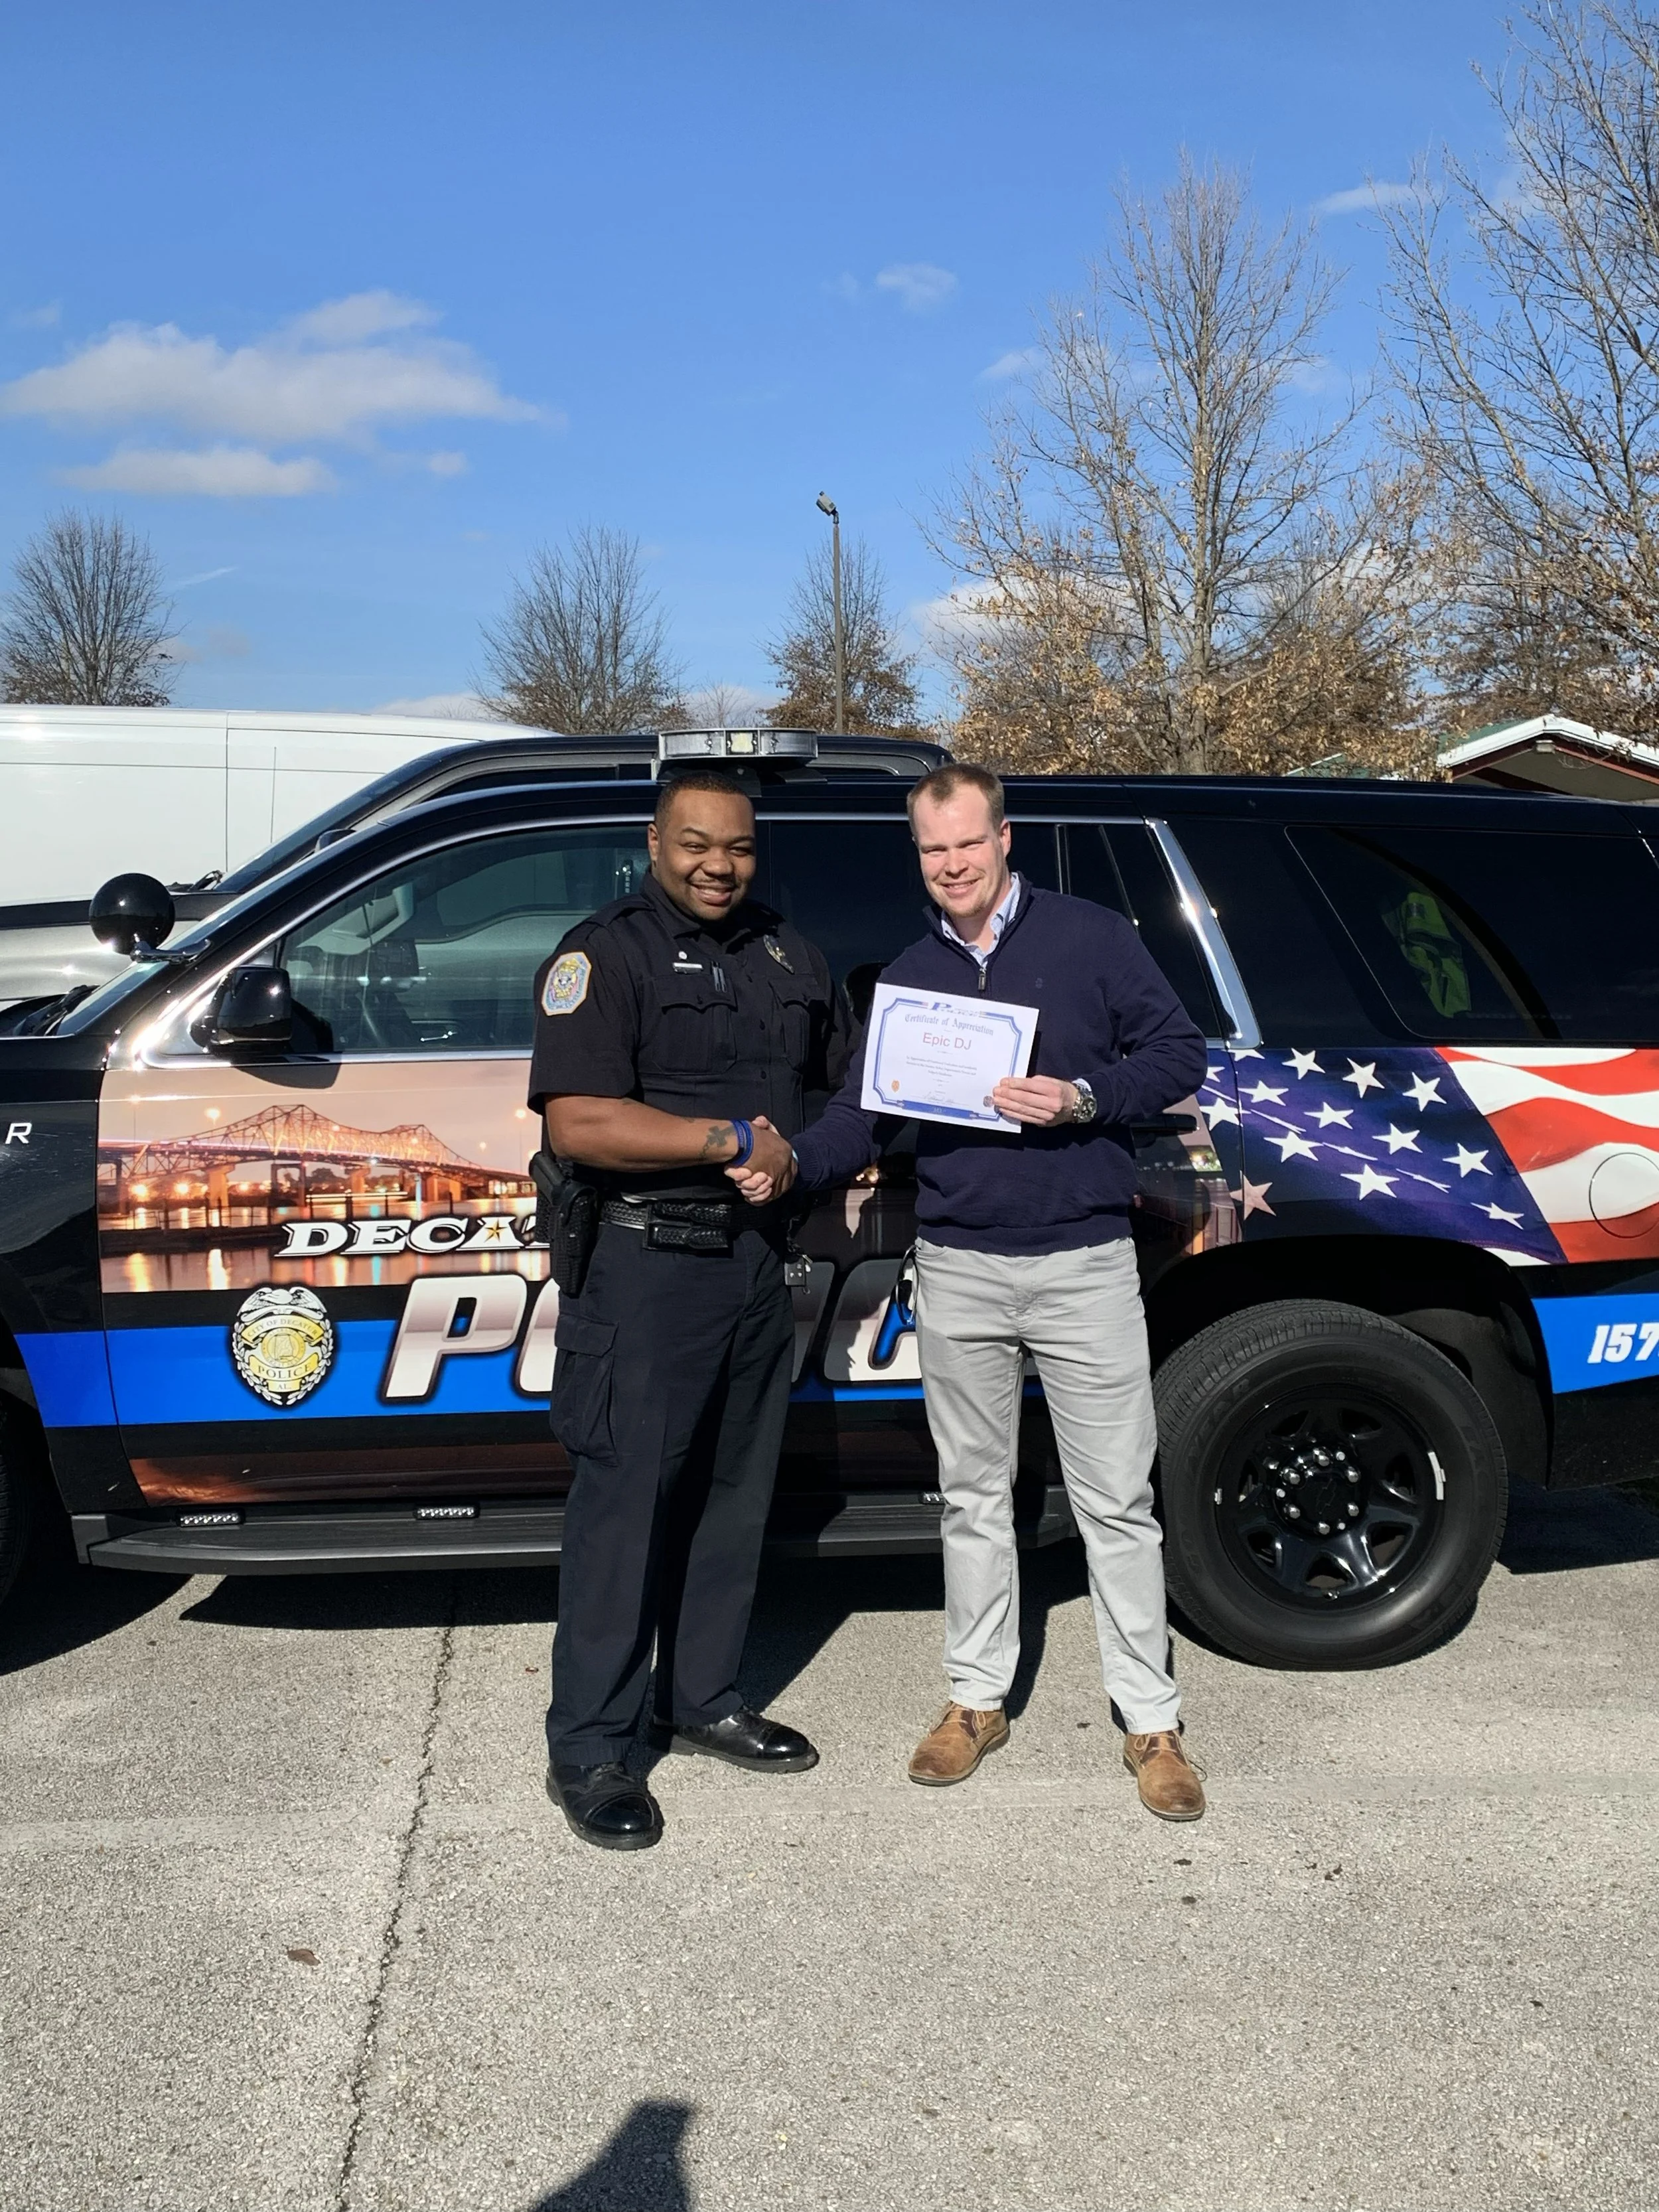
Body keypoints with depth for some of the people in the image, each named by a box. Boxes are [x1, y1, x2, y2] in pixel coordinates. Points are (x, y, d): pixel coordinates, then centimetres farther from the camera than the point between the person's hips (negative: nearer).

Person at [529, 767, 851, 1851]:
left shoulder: (790, 954, 14)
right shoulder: (606, 953, -8)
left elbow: (851, 1075, 27)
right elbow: (578, 1123, -19)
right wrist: (733, 1140, -18)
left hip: (758, 1260, 7)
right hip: (649, 1264, -7)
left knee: (735, 1493, 15)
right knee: (626, 1501, -4)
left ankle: (704, 1700, 30)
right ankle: (589, 1750, 6)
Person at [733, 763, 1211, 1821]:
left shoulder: (1093, 938, -1)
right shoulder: (908, 976, 11)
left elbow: (1181, 1055, -3)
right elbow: (862, 1115, 9)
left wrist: (1082, 1098, -19)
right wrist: (791, 1166, -10)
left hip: (1086, 1263, -4)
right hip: (958, 1270, 4)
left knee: (1116, 1499, 1)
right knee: (974, 1496, 13)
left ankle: (1153, 1723, 13)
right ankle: (979, 1700, 27)